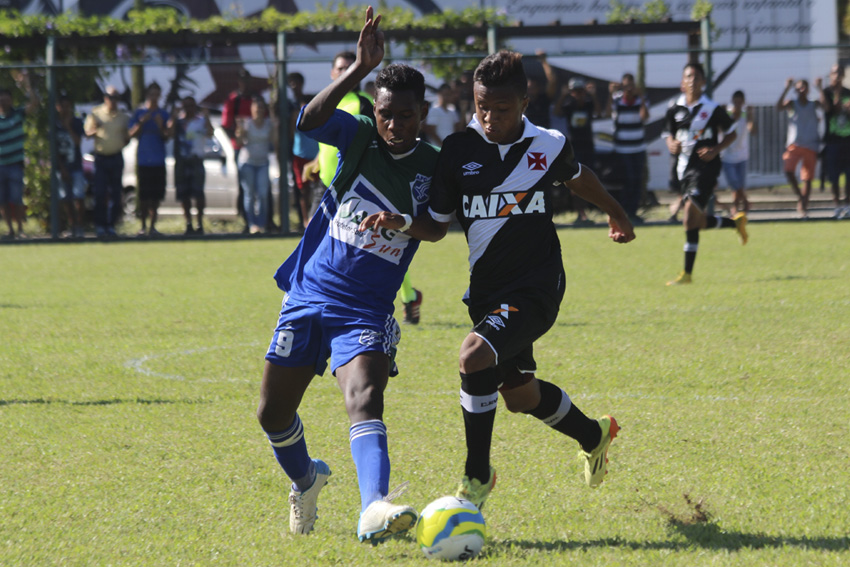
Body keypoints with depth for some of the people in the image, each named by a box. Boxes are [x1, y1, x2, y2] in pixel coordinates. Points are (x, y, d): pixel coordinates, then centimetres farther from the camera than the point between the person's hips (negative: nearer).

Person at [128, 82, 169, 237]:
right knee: (143, 195, -2)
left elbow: (166, 137, 5)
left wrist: (160, 125, -12)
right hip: (143, 159, -1)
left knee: (156, 195, -2)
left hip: (158, 160, 1)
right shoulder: (139, 113, 8)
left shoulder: (163, 114, 9)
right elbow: (132, 134, 2)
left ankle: (153, 226, 2)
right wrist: (142, 122, -12)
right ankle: (143, 226, 2)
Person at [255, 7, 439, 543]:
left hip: (366, 312, -2)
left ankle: (375, 508, -47)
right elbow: (309, 121, -23)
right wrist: (362, 68, -32)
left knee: (364, 399, -27)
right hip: (308, 295, 2)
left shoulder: (435, 168, -1)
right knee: (273, 414, 10)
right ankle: (306, 481, 41)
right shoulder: (358, 137, -3)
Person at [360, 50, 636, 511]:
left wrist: (616, 214, 35)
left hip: (535, 287, -4)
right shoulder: (458, 151, -5)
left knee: (475, 355, -28)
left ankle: (477, 477, -15)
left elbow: (578, 178, 18)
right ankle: (593, 435, 48)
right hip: (486, 290, 4)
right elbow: (436, 225, 3)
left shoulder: (549, 147, -6)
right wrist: (400, 224, -19)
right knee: (518, 393, 18)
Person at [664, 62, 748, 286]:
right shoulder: (675, 109, 6)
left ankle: (687, 273, -12)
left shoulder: (713, 108, -4)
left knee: (690, 215, -16)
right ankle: (736, 222, 38)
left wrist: (716, 149, -11)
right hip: (685, 167, 6)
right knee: (697, 221, 11)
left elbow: (732, 133, 5)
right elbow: (669, 134, 17)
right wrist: (672, 145, -7)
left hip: (706, 167, -6)